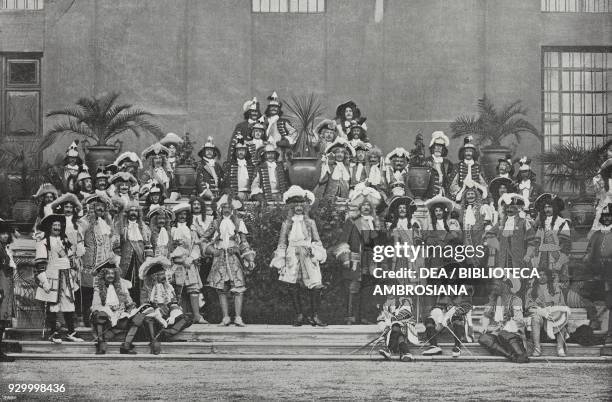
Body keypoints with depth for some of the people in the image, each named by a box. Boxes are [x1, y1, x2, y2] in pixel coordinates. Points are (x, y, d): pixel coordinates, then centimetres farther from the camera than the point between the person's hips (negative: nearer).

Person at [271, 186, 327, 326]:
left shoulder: (310, 223, 11)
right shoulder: (287, 224, 11)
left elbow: (317, 241, 11)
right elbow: (282, 244, 10)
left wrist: (316, 252, -6)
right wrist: (280, 259, 3)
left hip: (308, 257, -1)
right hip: (292, 257, 1)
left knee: (315, 287, -11)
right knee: (293, 287, -2)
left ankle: (315, 316, -4)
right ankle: (299, 316, 7)